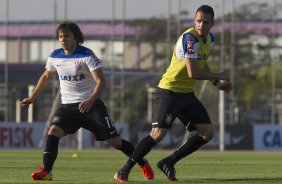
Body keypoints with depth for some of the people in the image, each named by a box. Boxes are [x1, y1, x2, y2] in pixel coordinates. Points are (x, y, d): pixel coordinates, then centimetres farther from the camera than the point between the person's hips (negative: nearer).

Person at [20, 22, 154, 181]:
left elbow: (101, 81, -19)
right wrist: (32, 98, 23)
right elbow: (46, 76, 22)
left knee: (115, 141, -2)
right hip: (68, 106, 4)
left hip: (91, 104, -4)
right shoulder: (55, 56, 2)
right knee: (53, 131, -22)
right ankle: (46, 171, -26)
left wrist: (90, 101, -33)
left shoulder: (87, 55, -14)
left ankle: (143, 164, 18)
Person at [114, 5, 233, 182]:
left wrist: (217, 82, 12)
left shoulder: (210, 39, 6)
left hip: (187, 94, 9)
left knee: (208, 132, 2)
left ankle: (169, 163, 12)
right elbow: (193, 73, -27)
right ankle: (124, 171, -12)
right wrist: (219, 76, -15)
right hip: (169, 91, -9)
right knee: (158, 133, -20)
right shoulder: (190, 38, -22)